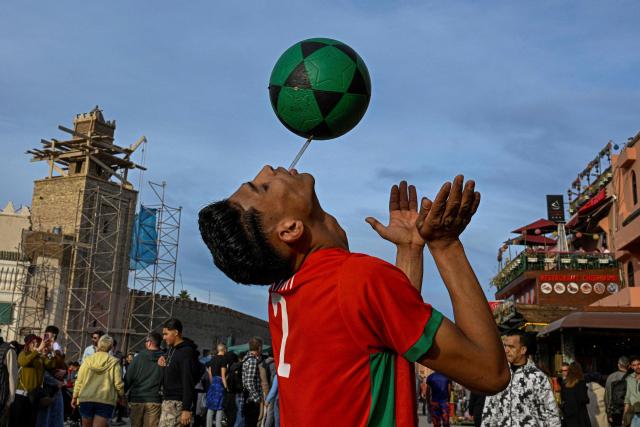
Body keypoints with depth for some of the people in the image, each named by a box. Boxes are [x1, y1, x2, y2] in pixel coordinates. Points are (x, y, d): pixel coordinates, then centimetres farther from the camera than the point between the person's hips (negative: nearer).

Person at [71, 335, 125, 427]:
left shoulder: (88, 360, 3)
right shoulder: (114, 362, -2)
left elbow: (79, 380, 4)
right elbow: (118, 383, -2)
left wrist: (75, 397, 14)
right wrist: (121, 397, 15)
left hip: (86, 399, 2)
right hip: (106, 400, -2)